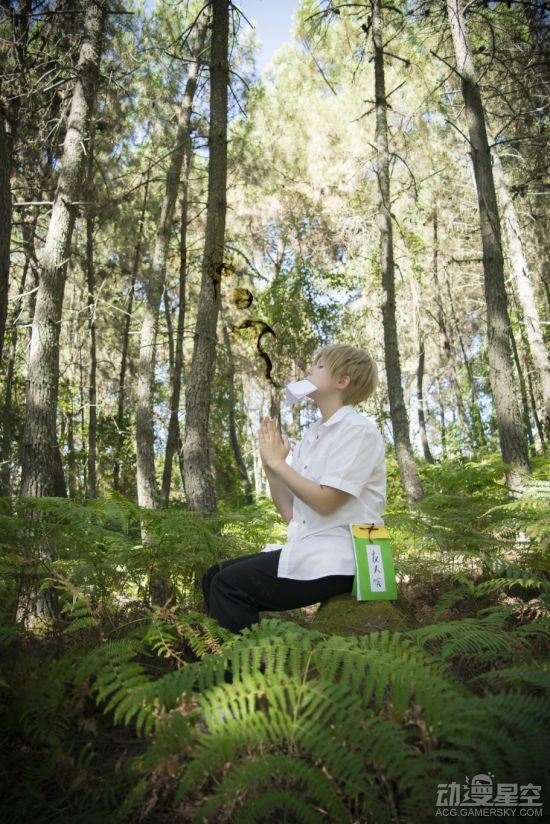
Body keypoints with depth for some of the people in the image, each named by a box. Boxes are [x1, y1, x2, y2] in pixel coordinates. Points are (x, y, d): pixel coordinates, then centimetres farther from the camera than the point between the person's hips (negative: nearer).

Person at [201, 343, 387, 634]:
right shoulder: (311, 435, 13)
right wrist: (269, 466, -3)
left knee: (230, 585, -15)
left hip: (338, 558, -8)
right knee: (215, 576, 2)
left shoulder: (358, 430, -10)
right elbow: (291, 512, 9)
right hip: (306, 550, 8)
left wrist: (278, 462, -11)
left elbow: (325, 502, -19)